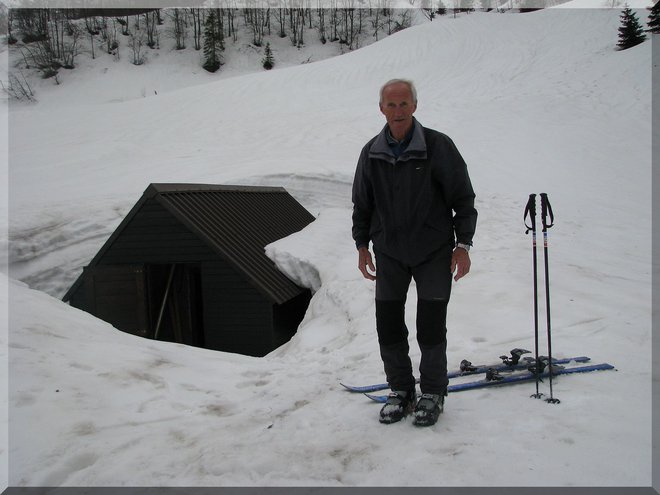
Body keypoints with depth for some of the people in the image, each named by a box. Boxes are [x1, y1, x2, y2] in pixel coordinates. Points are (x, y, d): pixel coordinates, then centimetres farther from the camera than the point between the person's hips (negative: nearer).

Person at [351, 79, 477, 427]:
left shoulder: (438, 146, -9)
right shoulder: (372, 153, 2)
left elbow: (463, 198, -4)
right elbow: (361, 204, 13)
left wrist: (463, 245, -7)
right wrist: (362, 245, 9)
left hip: (433, 252, -3)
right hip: (389, 253, 3)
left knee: (431, 328, 2)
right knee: (388, 326, 6)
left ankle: (432, 394, 20)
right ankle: (400, 391, 24)